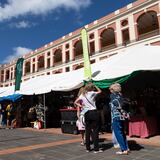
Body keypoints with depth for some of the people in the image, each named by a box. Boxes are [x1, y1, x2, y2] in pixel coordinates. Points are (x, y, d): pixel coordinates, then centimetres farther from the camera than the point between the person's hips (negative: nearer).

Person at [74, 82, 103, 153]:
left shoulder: (82, 95, 8)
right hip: (94, 112, -4)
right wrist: (94, 86, 15)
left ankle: (88, 148, 19)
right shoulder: (92, 93, -3)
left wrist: (81, 106, 6)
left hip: (86, 113, 5)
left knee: (88, 131, 11)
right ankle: (96, 149, 4)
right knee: (95, 130, 0)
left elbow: (75, 102, 12)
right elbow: (99, 91, 16)